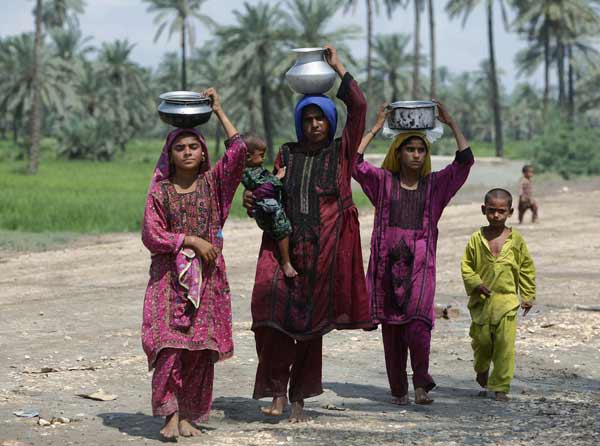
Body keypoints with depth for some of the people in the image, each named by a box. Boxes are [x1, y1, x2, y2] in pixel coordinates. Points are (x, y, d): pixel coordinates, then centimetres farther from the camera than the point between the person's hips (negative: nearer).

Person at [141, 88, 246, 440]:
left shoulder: (212, 183, 7)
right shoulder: (160, 192, 4)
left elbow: (239, 151, -6)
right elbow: (151, 236, -4)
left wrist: (219, 111, -2)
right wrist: (192, 241, -11)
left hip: (207, 277, 1)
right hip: (170, 277, -1)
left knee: (201, 347, -1)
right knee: (169, 343, -13)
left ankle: (188, 415, 5)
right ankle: (171, 413, -13)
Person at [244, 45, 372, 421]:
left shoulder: (341, 151, 5)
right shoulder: (288, 153, 12)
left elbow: (358, 107, -5)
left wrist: (338, 67, 0)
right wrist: (253, 199, -4)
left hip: (325, 249, -1)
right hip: (286, 245, 1)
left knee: (312, 322, 4)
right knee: (273, 305, -19)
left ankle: (300, 397, 16)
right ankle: (277, 389, -13)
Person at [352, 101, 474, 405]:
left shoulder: (434, 184, 10)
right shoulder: (383, 182, 8)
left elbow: (465, 160, 2)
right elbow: (354, 162, -5)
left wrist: (451, 123, -1)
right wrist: (375, 129, -5)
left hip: (420, 263, -1)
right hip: (387, 262, 1)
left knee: (417, 324, -18)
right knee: (391, 327, 3)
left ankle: (421, 384, -7)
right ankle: (398, 389, 11)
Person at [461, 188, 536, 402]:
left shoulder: (516, 239, 2)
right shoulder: (477, 239, 1)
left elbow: (526, 268, 9)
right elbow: (466, 266, 4)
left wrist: (528, 296, 7)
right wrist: (476, 283, -13)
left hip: (506, 300, 0)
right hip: (481, 300, 1)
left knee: (505, 344, -7)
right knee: (482, 341, 7)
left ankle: (500, 387, 0)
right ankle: (482, 371, 36)